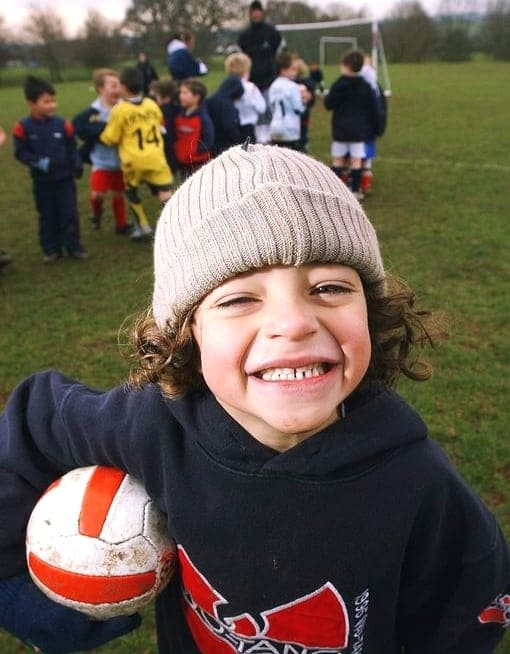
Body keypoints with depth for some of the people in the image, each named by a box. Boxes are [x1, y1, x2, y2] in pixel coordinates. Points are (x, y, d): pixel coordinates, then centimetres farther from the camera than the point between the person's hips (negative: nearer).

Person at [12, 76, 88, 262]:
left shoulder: (62, 124, -8)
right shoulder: (23, 127, -12)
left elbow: (72, 148, 3)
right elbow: (21, 153, -8)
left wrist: (77, 164, -12)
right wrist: (38, 162, -23)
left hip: (65, 178, 1)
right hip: (41, 181, 0)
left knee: (70, 213, 5)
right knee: (47, 216, 11)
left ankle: (73, 246, 18)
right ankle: (51, 249, 23)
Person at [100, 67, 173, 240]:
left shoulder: (119, 110, -9)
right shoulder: (152, 105, 4)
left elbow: (111, 139, -2)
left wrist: (100, 131, 17)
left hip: (134, 161, -2)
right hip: (156, 158, 2)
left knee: (131, 191, 23)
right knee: (166, 194, -2)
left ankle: (143, 226, 25)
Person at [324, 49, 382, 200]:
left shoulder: (338, 85, -9)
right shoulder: (365, 87, 1)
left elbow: (328, 104, -7)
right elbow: (374, 109, 3)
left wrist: (327, 96, 14)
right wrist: (375, 128, 11)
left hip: (340, 129, -1)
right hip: (359, 129, 2)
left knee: (338, 160, 8)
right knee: (356, 161, 2)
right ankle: (355, 190, 3)